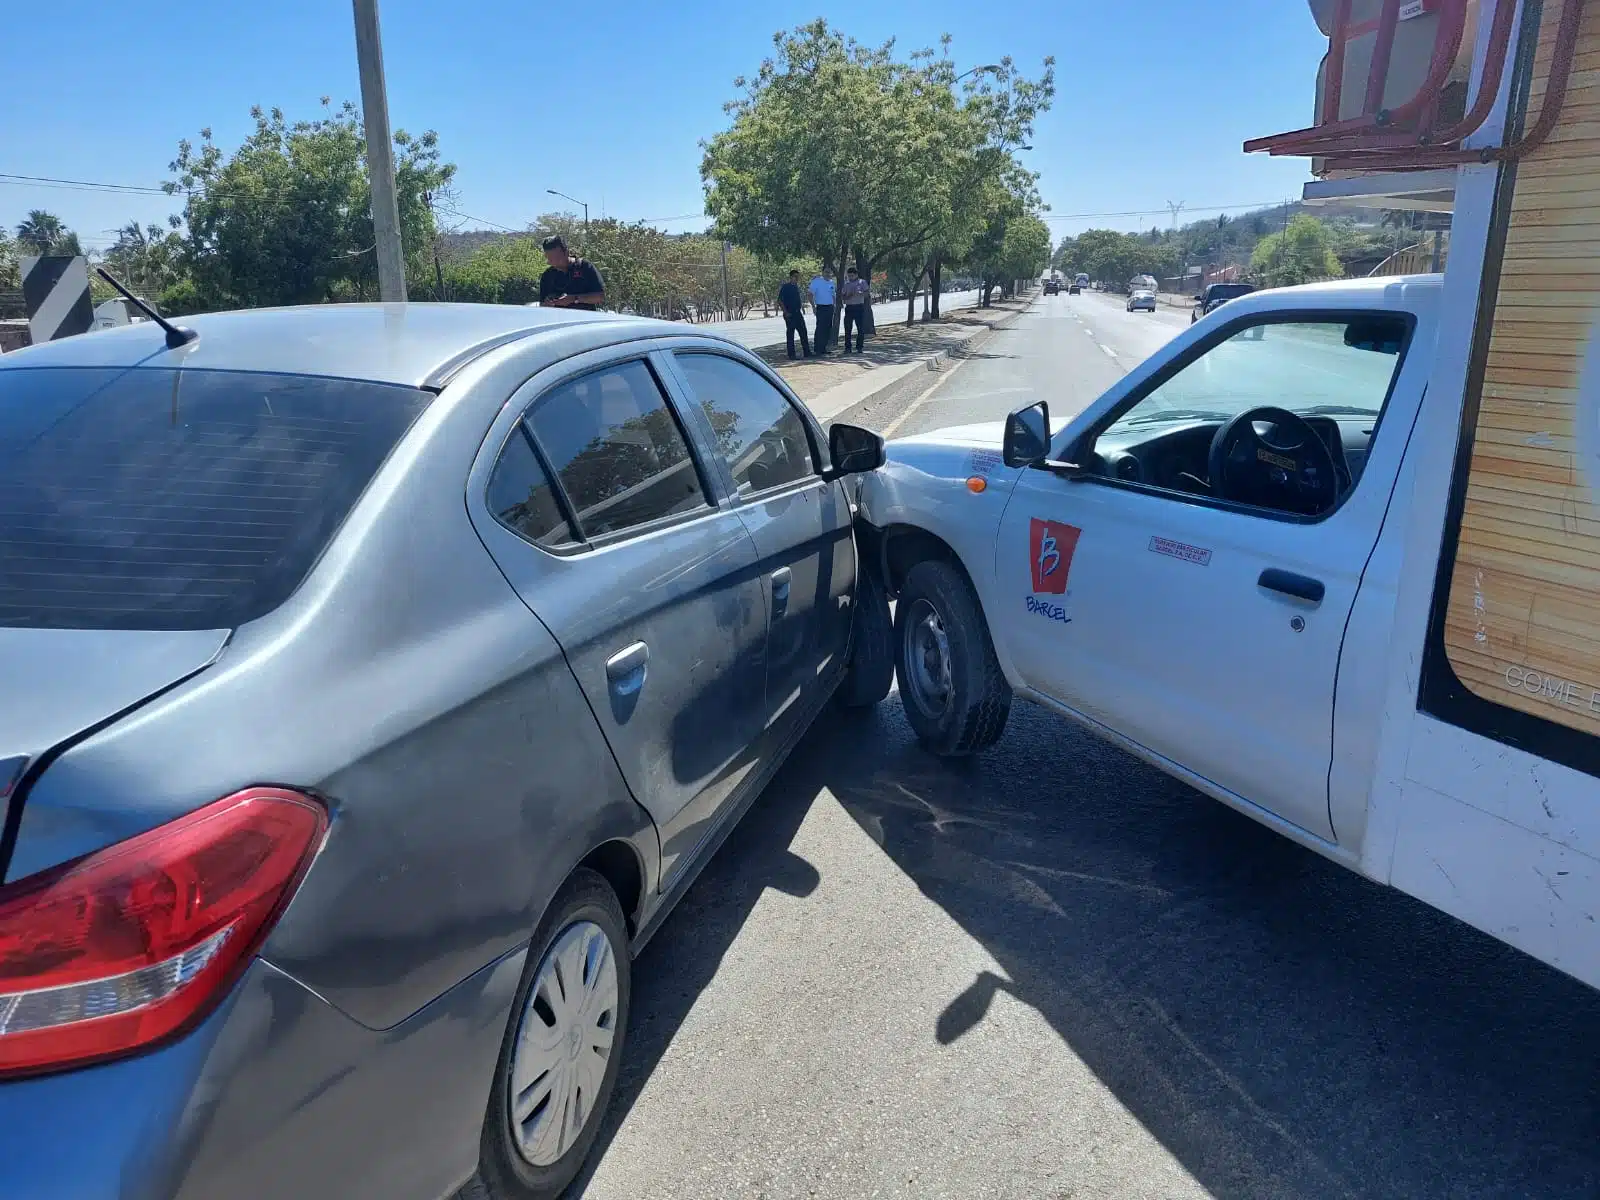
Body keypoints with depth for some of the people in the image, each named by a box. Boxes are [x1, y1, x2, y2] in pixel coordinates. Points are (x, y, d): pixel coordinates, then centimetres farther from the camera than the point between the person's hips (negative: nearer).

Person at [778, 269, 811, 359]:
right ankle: (791, 354, 3)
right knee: (790, 334, -2)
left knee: (803, 332, 8)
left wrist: (802, 308, 15)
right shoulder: (785, 287, -8)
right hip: (790, 314, -7)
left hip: (798, 313, 7)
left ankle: (807, 352, 13)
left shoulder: (797, 287, 14)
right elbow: (780, 301, -11)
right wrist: (786, 312, -16)